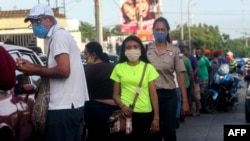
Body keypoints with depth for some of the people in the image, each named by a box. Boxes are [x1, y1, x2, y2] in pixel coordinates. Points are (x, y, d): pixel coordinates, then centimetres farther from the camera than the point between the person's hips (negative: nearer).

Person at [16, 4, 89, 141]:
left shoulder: (58, 35, -13)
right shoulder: (57, 36, 17)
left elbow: (63, 70, -23)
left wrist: (34, 71, -13)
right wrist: (31, 65, 7)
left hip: (64, 106, -10)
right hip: (71, 104, 10)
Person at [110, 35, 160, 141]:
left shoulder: (148, 68, 3)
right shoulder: (119, 68, 5)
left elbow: (153, 94, 2)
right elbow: (116, 94, 6)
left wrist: (156, 117, -3)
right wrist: (122, 106, -14)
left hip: (145, 114, 0)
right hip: (127, 113, 0)